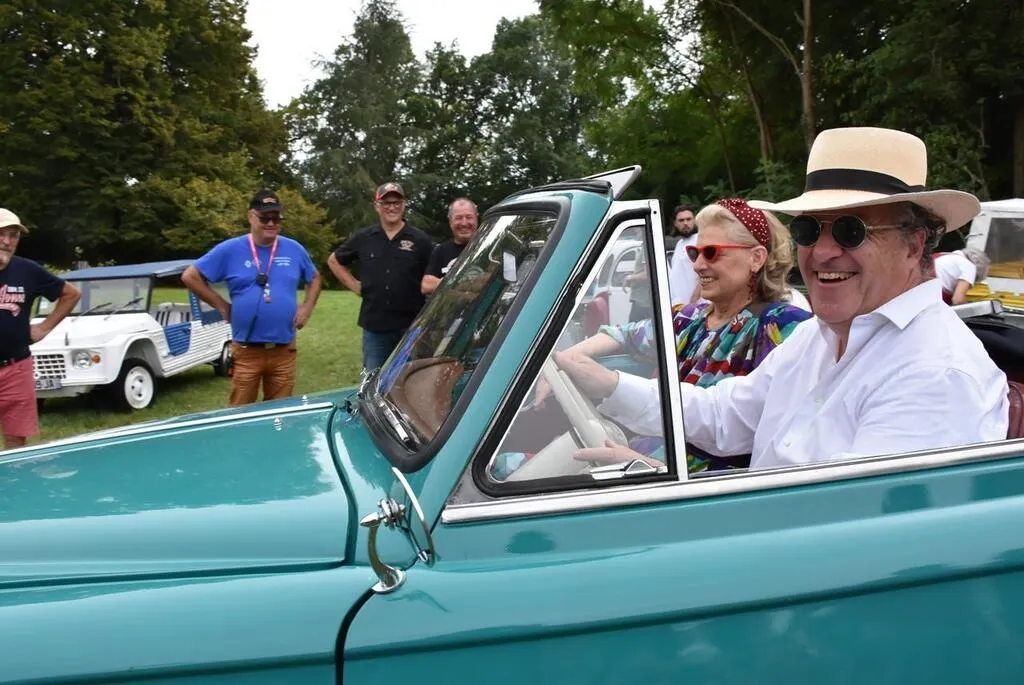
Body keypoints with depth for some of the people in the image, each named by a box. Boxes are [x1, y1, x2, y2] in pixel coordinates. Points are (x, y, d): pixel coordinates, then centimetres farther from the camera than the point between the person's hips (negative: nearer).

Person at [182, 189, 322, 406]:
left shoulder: (294, 249, 7)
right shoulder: (230, 250, -1)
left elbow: (314, 278, 23)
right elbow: (190, 276, 3)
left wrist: (307, 307, 7)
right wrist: (221, 306, -1)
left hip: (284, 350, 2)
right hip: (245, 351, -2)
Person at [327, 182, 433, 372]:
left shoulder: (420, 240, -1)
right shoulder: (362, 238, 5)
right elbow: (334, 261, 17)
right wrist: (355, 286, 9)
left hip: (411, 326, -2)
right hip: (374, 326, 2)